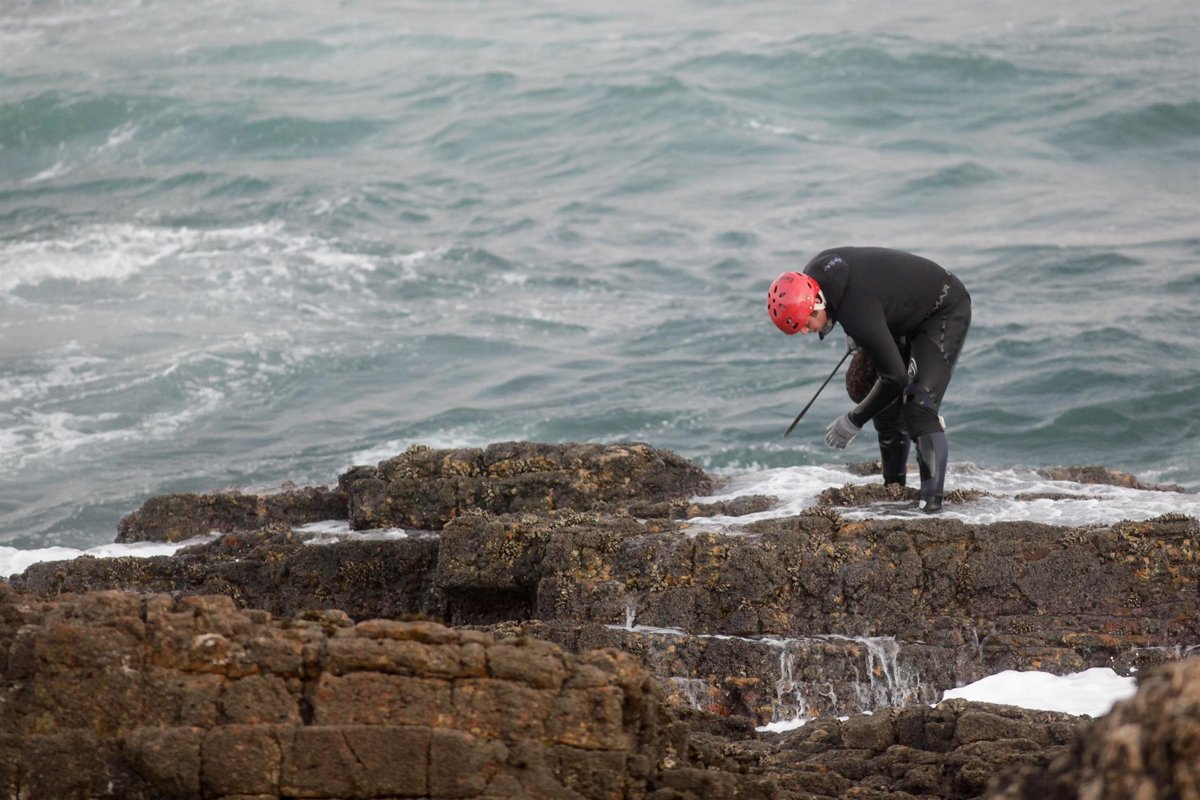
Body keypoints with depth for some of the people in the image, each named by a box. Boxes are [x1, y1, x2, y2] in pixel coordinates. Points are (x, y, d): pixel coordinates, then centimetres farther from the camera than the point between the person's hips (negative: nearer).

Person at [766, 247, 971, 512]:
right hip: (907, 316, 10)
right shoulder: (815, 270, -14)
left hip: (946, 312, -10)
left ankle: (932, 496, -27)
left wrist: (854, 421, -22)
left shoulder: (857, 311, -40)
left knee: (918, 403, -23)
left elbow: (894, 377, -33)